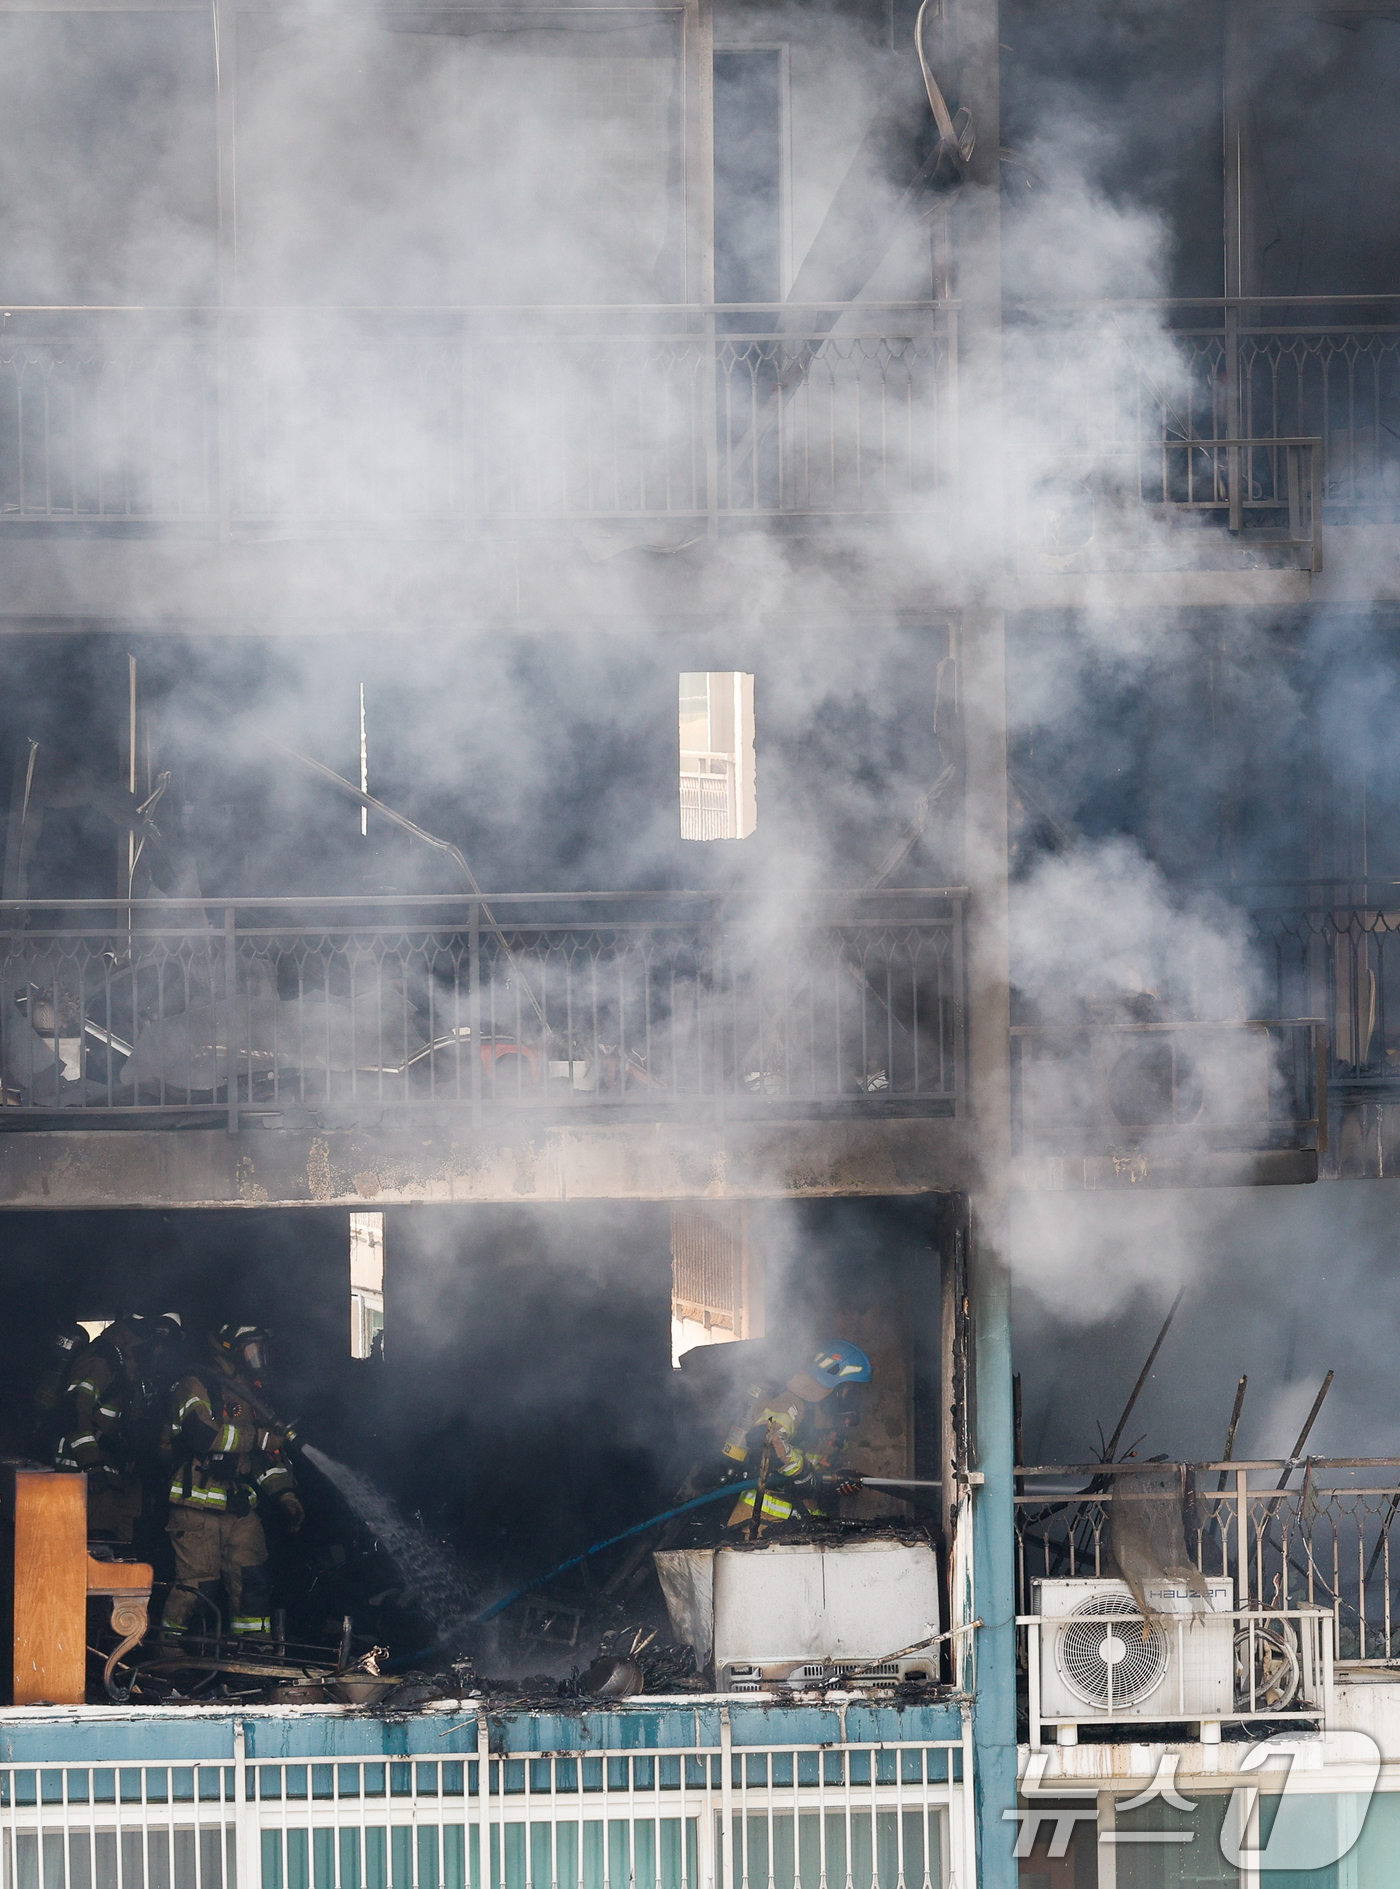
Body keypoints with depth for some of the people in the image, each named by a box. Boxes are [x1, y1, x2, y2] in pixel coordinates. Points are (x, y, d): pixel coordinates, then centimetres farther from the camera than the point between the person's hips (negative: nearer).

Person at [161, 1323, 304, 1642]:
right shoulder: (197, 1385, -4)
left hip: (240, 1507, 8)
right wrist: (260, 1438, -15)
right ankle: (170, 1643, 1)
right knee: (198, 1581, -11)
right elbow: (201, 1433, -21)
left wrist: (284, 1493, 11)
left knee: (254, 1580, 2)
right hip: (199, 1505, -8)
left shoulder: (251, 1393, 23)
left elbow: (268, 1454, 26)